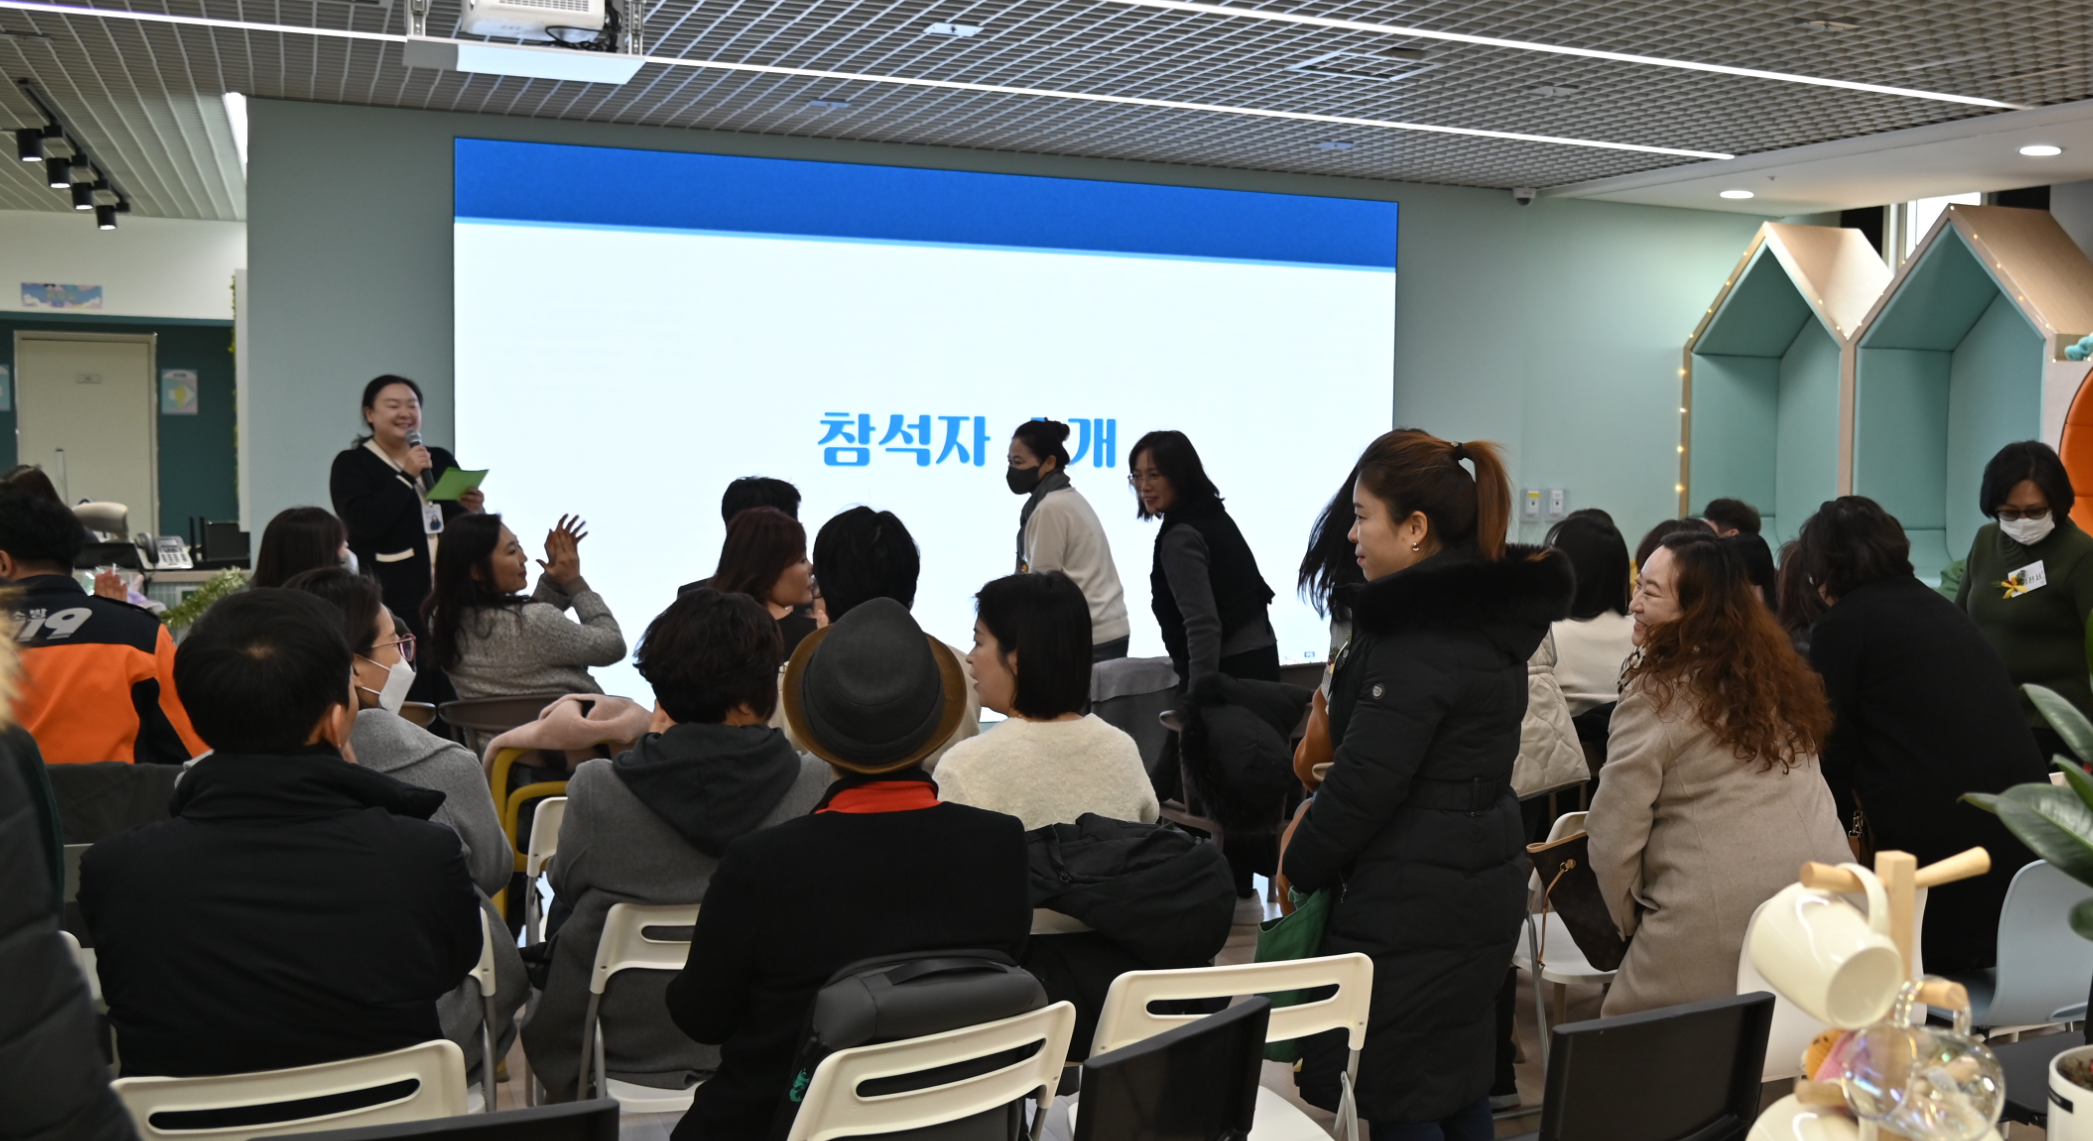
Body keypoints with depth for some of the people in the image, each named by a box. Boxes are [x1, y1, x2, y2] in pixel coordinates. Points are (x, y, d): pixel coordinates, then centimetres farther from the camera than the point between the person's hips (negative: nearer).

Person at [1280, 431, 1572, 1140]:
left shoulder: (1417, 635, -21)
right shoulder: (1490, 609, 10)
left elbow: (1368, 778, -20)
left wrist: (1299, 866, -4)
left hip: (1412, 908, -10)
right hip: (1483, 888, 10)